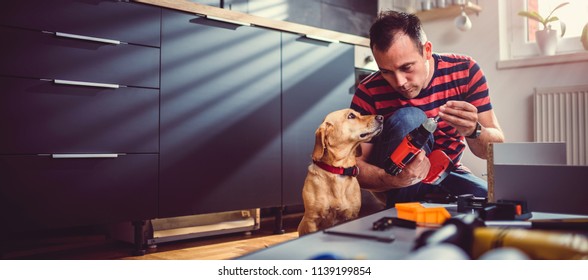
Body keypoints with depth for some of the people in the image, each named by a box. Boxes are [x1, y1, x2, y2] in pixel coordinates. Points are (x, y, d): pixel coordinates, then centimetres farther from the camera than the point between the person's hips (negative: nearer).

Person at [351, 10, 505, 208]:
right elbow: (354, 164, -20)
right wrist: (393, 180, -41)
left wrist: (473, 131, -36)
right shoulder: (369, 92, -19)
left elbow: (496, 148, -12)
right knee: (409, 118, -30)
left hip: (448, 173, 2)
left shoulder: (465, 71, -13)